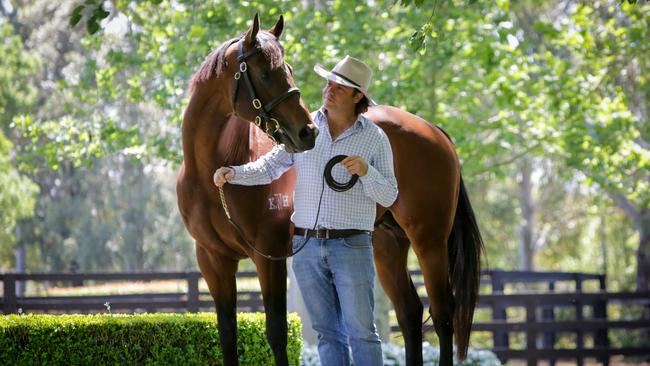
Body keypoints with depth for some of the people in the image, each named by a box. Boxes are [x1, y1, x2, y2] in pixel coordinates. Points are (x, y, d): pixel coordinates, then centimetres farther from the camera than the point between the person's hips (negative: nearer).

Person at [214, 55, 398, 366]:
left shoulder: (375, 138, -2)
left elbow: (388, 197, -2)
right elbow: (270, 166, 7)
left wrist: (366, 171, -20)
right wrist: (233, 173, -9)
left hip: (352, 246, -3)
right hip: (307, 246, 3)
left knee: (361, 331, -3)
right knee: (327, 331, 10)